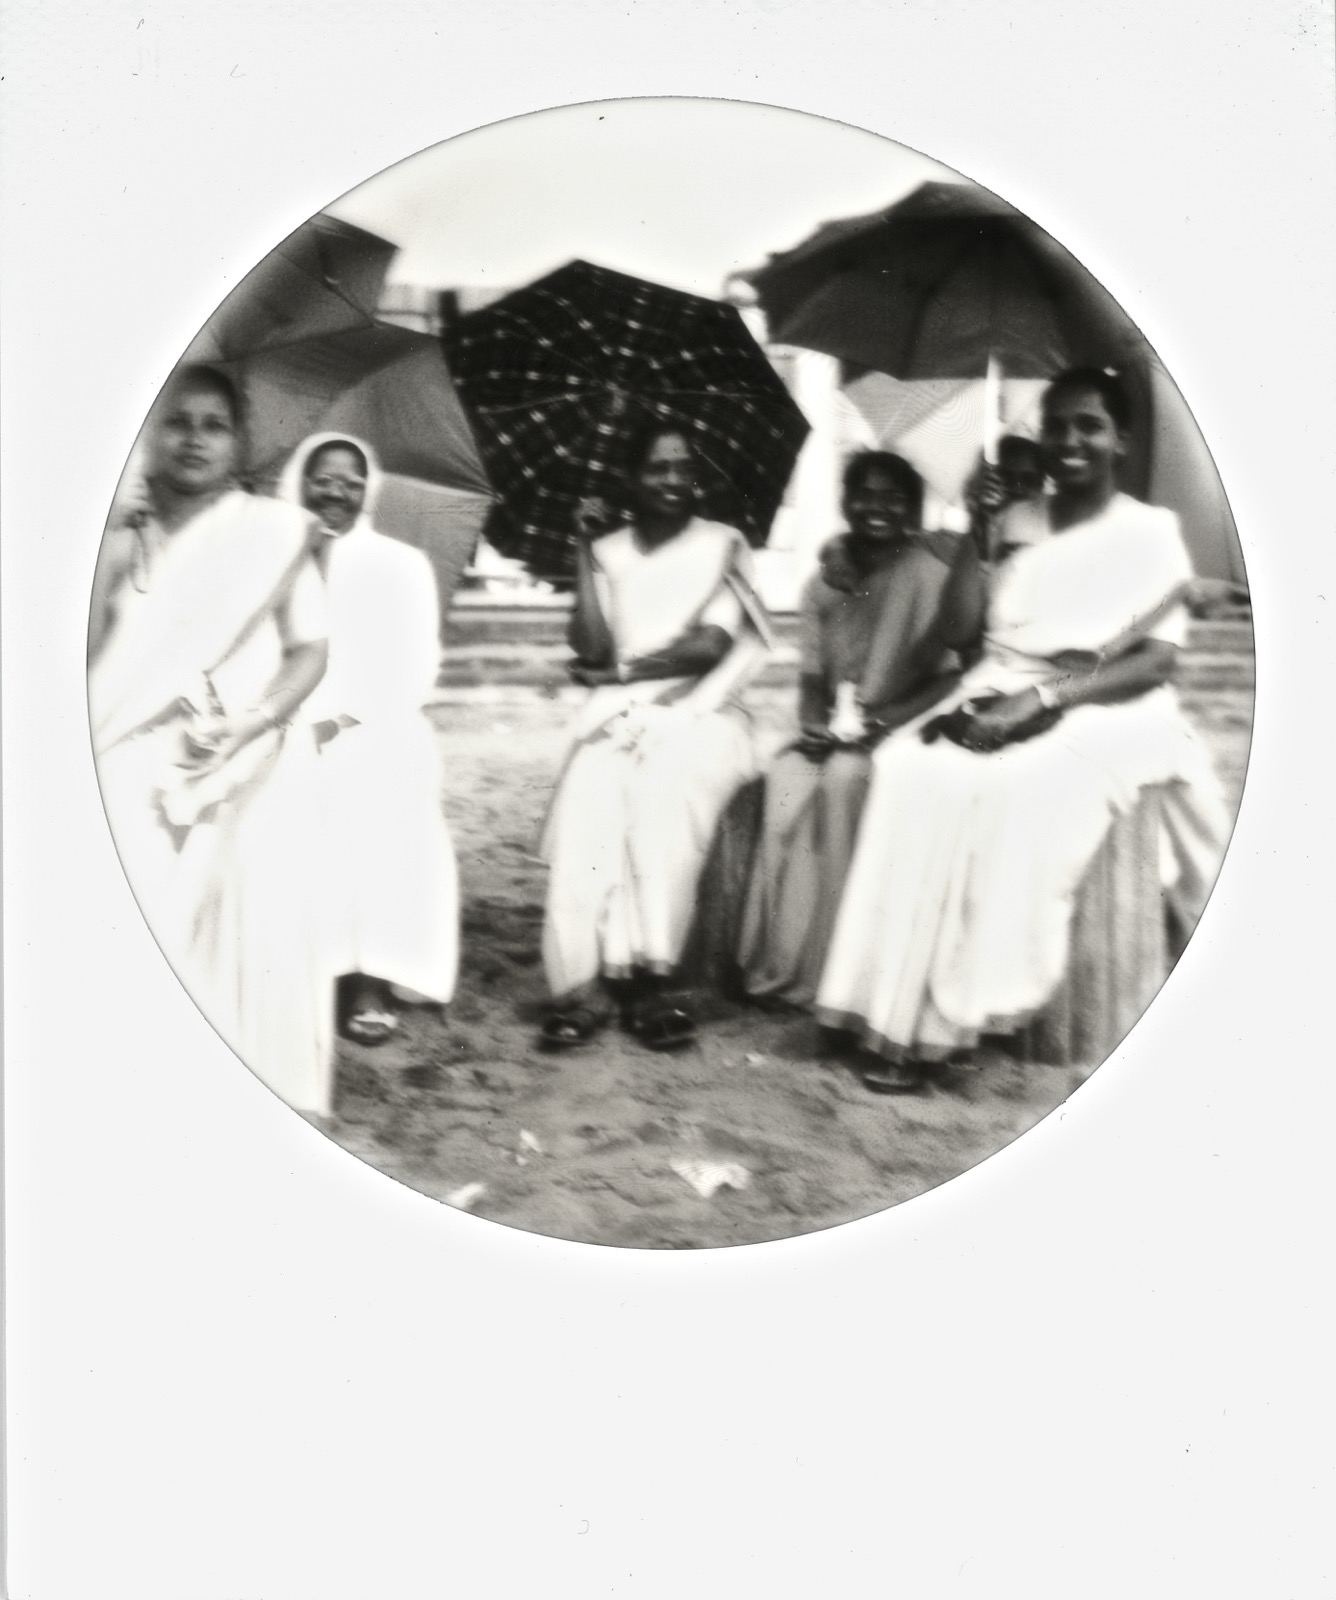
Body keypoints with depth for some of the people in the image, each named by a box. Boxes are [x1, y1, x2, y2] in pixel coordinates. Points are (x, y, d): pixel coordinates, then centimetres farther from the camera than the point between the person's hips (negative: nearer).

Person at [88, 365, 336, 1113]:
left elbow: (310, 650, 0)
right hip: (134, 771, 2)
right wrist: (112, 544, -7)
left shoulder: (274, 531, 4)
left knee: (251, 938, -3)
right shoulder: (119, 532, 11)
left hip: (248, 774, -1)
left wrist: (244, 726, -14)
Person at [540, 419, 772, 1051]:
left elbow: (711, 644, -4)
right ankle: (583, 981, -29)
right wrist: (583, 557, 0)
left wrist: (625, 669, -1)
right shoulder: (606, 553, 15)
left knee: (665, 789, -33)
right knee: (588, 800, -29)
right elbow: (592, 650, 1)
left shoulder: (722, 545, 9)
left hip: (699, 714, -2)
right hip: (618, 717, 2)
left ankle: (648, 971, -29)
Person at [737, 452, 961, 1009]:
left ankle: (819, 967, -27)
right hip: (832, 731, 4)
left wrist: (878, 722, -17)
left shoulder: (931, 577, -2)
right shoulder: (824, 582, 13)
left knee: (843, 775, -34)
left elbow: (951, 677, -7)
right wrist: (815, 721, -6)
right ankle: (779, 960, -24)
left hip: (899, 729, -4)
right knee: (787, 779, -28)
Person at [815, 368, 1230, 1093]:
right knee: (908, 769, -27)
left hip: (1102, 709, -3)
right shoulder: (1016, 522, 16)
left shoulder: (1151, 530, 4)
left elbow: (1156, 660, -7)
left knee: (1015, 789, -35)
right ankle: (903, 1011, -29)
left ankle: (959, 1008, -28)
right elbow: (956, 632, 8)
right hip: (997, 697, 4)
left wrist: (1043, 697, -20)